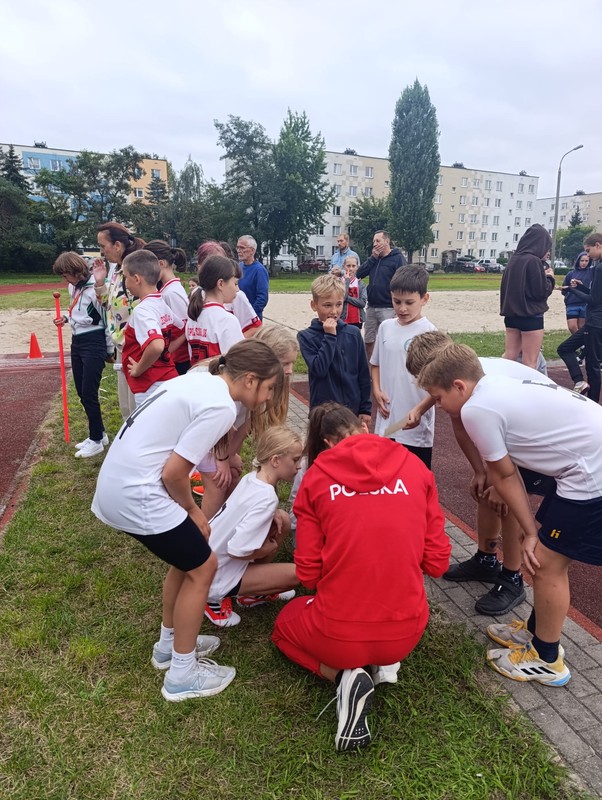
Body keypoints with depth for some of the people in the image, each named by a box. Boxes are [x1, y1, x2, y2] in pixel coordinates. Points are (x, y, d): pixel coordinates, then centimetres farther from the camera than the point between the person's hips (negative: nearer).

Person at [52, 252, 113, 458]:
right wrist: (66, 318, 4)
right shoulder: (73, 287, 8)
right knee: (82, 393, 12)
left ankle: (96, 441, 9)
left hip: (93, 343, -9)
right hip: (77, 342, 9)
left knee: (89, 393, -6)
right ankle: (99, 434, 25)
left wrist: (110, 350, -6)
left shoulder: (95, 289, -18)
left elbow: (108, 320, -13)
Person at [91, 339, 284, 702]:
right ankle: (182, 675, 21)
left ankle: (170, 644, 39)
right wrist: (192, 511, 2)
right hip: (136, 494, -9)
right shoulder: (220, 406, -18)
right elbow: (174, 473, -17)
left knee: (188, 556, 22)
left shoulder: (200, 380, 9)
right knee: (203, 567, 6)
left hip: (117, 482, 9)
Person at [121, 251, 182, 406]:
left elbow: (156, 346, -34)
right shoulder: (162, 305, 8)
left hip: (151, 388, -9)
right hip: (169, 380, 9)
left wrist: (138, 369, -18)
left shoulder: (142, 310, -19)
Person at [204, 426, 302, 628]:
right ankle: (217, 599, 3)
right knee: (297, 574, -10)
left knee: (283, 521, 5)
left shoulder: (251, 479, -3)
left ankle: (256, 590, 18)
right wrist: (269, 549, -10)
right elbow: (237, 550, -30)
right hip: (216, 579, -8)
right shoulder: (267, 498, -27)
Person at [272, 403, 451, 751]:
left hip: (338, 633, -3)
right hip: (407, 632, 3)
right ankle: (384, 664, 11)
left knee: (285, 624, 33)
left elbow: (308, 574, -4)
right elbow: (437, 562, 1)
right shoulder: (414, 467, -1)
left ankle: (345, 675, 5)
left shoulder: (316, 477, -5)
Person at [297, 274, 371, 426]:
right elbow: (318, 369, -20)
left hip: (353, 408, 2)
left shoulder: (353, 334, 0)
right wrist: (329, 336, -19)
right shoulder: (306, 336, -7)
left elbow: (363, 373, 5)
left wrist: (365, 408, 5)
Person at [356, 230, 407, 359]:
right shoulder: (375, 258, 14)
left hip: (388, 308, -7)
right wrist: (373, 257, -3)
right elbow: (359, 274, 4)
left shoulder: (398, 258, -7)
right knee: (369, 341, 14)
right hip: (371, 307, 7)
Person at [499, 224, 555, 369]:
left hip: (512, 314, 8)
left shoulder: (514, 260, 8)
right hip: (531, 316, -8)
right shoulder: (534, 261, -15)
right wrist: (550, 277, 3)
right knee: (530, 362, 0)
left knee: (509, 356, 12)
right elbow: (541, 291, -15)